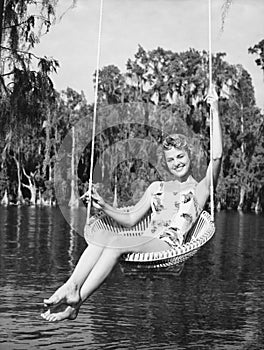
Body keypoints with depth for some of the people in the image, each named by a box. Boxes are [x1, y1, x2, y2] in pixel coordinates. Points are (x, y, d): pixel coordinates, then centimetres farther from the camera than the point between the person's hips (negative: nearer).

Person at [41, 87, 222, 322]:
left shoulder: (200, 189, 13)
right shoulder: (156, 187, 29)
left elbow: (217, 156, -4)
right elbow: (130, 219, 27)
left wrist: (215, 111, -5)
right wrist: (105, 207, 9)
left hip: (169, 248, -5)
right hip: (144, 244, 5)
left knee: (116, 242, -32)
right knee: (101, 235, -27)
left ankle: (75, 302, -37)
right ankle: (72, 288, -42)